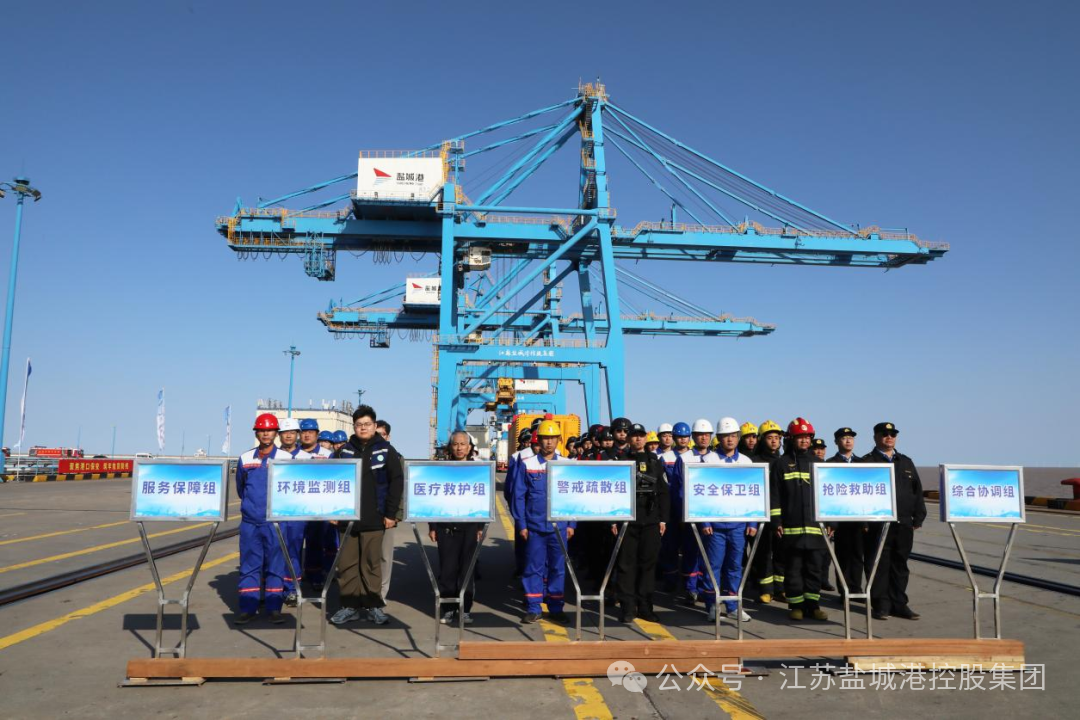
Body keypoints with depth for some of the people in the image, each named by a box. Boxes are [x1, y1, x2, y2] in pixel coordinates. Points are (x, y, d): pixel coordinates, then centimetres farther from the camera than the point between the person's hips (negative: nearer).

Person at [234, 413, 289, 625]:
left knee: (275, 564, 2)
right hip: (249, 521, 2)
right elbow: (240, 488, 20)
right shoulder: (245, 459, 7)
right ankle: (248, 608, 12)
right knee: (249, 564, 5)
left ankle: (274, 608, 9)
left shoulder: (285, 458, 0)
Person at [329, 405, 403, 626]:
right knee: (347, 563, 5)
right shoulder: (344, 451, 8)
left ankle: (374, 605, 14)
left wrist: (391, 513, -5)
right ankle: (349, 606, 15)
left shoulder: (386, 451, 2)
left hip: (374, 518, -2)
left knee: (372, 563, 4)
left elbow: (397, 482, 0)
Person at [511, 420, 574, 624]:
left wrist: (571, 524, 1)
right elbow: (518, 496, 0)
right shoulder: (526, 465, -2)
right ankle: (532, 609, 15)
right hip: (534, 526, -1)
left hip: (559, 527, 1)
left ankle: (556, 608, 19)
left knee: (558, 567, 8)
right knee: (534, 567, 5)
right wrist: (521, 524, -3)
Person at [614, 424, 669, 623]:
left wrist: (663, 519, 2)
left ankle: (645, 607, 13)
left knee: (648, 563, 4)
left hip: (651, 521, 2)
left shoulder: (656, 462, 12)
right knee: (626, 564, -2)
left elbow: (664, 493, 10)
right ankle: (627, 607, 4)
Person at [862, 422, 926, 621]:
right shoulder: (867, 462, 0)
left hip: (904, 524, 5)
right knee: (879, 566, -1)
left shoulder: (906, 462, 17)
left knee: (900, 565, 10)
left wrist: (918, 518, 9)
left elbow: (917, 491, 16)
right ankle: (881, 605, 6)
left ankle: (899, 604, 18)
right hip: (878, 525, -5)